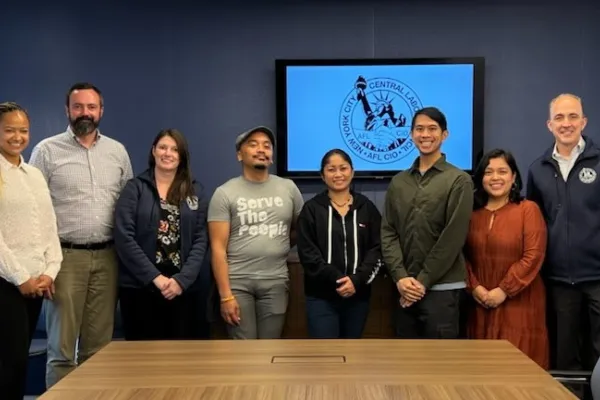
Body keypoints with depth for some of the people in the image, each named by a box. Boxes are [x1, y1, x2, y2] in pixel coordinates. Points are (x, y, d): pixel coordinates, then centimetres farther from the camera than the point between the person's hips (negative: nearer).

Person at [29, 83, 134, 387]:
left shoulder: (117, 151, 11)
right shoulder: (47, 150, 0)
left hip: (107, 257, 3)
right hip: (66, 256, -3)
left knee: (99, 345, 10)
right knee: (62, 346, 3)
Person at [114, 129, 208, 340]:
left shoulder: (194, 192, 10)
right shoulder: (135, 188, 2)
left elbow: (200, 240, 3)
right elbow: (124, 238, -7)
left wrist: (182, 280, -10)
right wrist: (155, 277, -14)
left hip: (183, 288, 2)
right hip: (140, 288, -2)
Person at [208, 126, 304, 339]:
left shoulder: (288, 188, 6)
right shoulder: (225, 193, -3)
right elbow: (218, 248, -7)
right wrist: (225, 295, -12)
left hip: (275, 283, 3)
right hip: (237, 282, -2)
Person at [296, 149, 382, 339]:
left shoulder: (367, 207, 7)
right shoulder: (311, 209, 1)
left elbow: (377, 250, 2)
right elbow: (307, 254, -6)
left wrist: (357, 280, -13)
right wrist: (337, 280, -16)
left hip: (358, 294, 3)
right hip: (321, 296, -2)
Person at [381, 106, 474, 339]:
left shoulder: (459, 181, -3)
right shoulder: (398, 182, 11)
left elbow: (453, 237, -9)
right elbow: (388, 232, 6)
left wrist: (424, 281, -11)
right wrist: (400, 277, -7)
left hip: (442, 288, -4)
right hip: (405, 289, 4)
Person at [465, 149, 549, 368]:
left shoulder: (528, 210, -3)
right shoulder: (472, 212, 9)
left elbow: (533, 256, -11)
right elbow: (464, 255, 8)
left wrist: (504, 290, -14)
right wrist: (474, 287, -6)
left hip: (518, 302, -4)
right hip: (481, 304, 4)